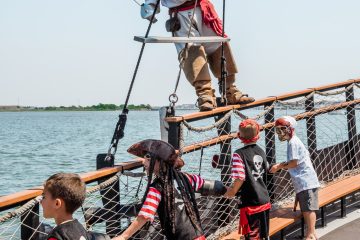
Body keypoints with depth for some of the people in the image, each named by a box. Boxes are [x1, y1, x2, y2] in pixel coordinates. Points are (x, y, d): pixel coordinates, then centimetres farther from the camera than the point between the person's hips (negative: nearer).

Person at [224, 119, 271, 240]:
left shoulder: (239, 154, -15)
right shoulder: (261, 151, 5)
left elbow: (240, 179, -21)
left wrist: (230, 193, -6)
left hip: (250, 204, -6)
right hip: (265, 201, 7)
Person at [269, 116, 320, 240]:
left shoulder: (293, 142, -13)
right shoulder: (295, 141, 17)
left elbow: (294, 163, -17)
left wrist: (279, 166, -5)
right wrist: (281, 165, 9)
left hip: (305, 181, -10)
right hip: (304, 181, 10)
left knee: (308, 209, -10)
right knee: (307, 209, 13)